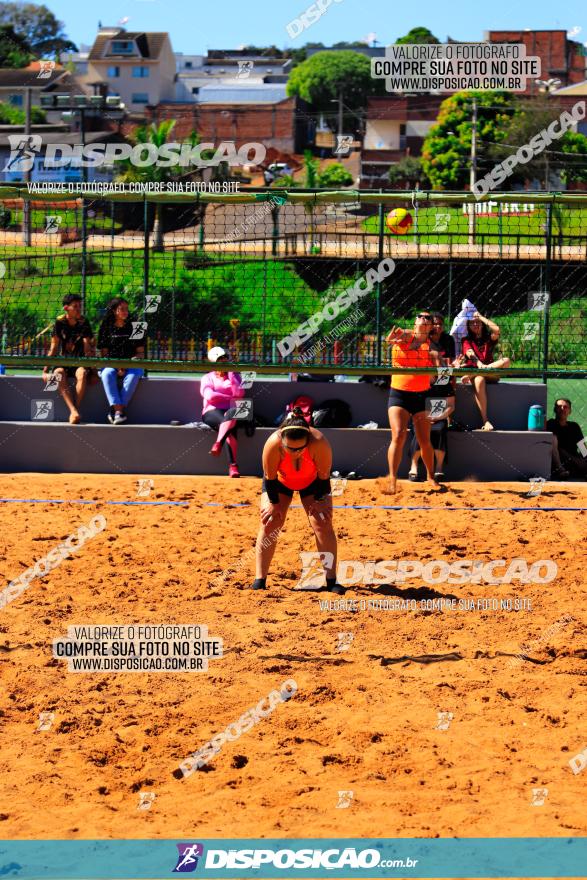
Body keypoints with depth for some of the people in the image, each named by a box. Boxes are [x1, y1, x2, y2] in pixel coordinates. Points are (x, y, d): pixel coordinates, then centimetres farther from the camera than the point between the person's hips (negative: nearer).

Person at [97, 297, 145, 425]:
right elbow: (104, 353, 5)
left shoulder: (133, 328, 10)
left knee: (133, 375, -35)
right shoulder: (106, 328, 8)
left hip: (131, 365, 0)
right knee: (107, 374, -35)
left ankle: (115, 410, -36)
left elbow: (141, 353, 8)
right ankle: (118, 410, -43)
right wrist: (116, 366, -12)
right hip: (111, 364, 0)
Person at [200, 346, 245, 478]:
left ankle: (218, 443, -48)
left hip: (230, 411, 2)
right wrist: (230, 397, -1)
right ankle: (233, 465, -48)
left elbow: (240, 394, 2)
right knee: (230, 427, -36)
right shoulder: (208, 378, 15)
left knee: (233, 413, -39)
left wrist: (231, 375, 2)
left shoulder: (235, 376, 21)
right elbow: (210, 396, -4)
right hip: (212, 412, -2)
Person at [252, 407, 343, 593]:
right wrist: (274, 503, -14)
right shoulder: (273, 444, -40)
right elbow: (270, 477, -23)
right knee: (269, 524, -10)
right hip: (279, 480, 0)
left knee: (323, 525, -10)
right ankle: (260, 580, -5)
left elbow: (324, 476, -23)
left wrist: (319, 501, -14)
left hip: (312, 480, 0)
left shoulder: (319, 442, -40)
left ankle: (331, 581, -3)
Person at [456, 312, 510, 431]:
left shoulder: (489, 339, 16)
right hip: (473, 370, -2)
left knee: (506, 361, -27)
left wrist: (480, 316, 2)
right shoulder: (467, 340, 13)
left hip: (490, 373, 2)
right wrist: (480, 364, -30)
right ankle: (485, 421, -44)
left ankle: (470, 375, -34)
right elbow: (470, 354, -9)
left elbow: (496, 330, -7)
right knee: (479, 380, -39)